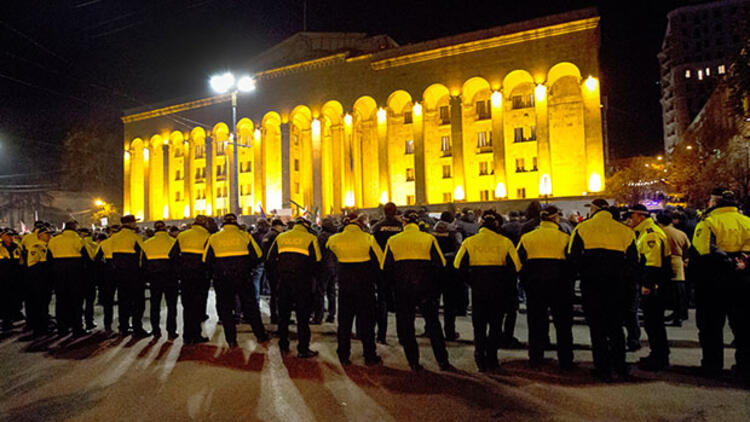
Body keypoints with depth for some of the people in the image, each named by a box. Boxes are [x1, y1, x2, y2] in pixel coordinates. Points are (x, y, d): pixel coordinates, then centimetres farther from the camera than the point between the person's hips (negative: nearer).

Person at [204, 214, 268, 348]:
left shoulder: (213, 238, 2)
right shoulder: (245, 236, 0)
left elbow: (206, 260, 3)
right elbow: (257, 255, -1)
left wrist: (214, 274, 16)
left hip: (222, 280, 0)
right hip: (242, 278, 0)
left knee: (225, 309, 12)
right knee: (250, 307, 11)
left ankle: (231, 341, 13)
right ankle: (260, 336, 18)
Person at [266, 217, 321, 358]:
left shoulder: (280, 237, 10)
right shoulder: (310, 238, -2)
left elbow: (269, 261, 9)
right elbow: (316, 262, -7)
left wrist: (278, 275, 16)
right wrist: (311, 276, 8)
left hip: (283, 282, 4)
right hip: (302, 283, -4)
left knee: (283, 314, 16)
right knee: (303, 316, 4)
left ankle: (283, 345, 25)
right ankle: (303, 349, 7)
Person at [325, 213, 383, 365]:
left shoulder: (334, 239, -1)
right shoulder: (368, 238, -9)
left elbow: (330, 260, 12)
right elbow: (379, 261, -7)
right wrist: (377, 281, 6)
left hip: (344, 286, 2)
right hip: (365, 285, -2)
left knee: (344, 320, 13)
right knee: (366, 321, 8)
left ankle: (343, 356, 18)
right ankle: (370, 356, 13)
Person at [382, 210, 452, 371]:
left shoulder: (393, 241, 2)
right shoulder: (429, 239, -1)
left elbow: (386, 268, 5)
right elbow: (440, 264, -1)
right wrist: (436, 286, 13)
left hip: (402, 291, 0)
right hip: (425, 289, 0)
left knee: (405, 326, 11)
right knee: (433, 324, 10)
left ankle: (414, 363, 14)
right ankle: (443, 361, 11)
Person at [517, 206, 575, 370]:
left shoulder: (527, 238, 2)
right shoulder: (564, 238, -4)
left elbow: (519, 265, 3)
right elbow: (571, 264, -2)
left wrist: (526, 285, 11)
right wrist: (569, 286, 8)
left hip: (535, 286, 2)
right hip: (560, 286, -1)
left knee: (536, 322, 10)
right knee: (563, 324, 10)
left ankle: (535, 359, 14)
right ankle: (565, 361, 15)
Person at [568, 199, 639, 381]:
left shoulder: (582, 228, 0)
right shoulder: (625, 231, 9)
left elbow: (573, 257, -5)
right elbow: (633, 262, 8)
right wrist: (623, 278, 14)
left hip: (592, 285, -3)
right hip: (618, 286, 3)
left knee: (597, 327, 4)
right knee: (616, 326, 16)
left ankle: (603, 369, 8)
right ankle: (620, 367, 20)